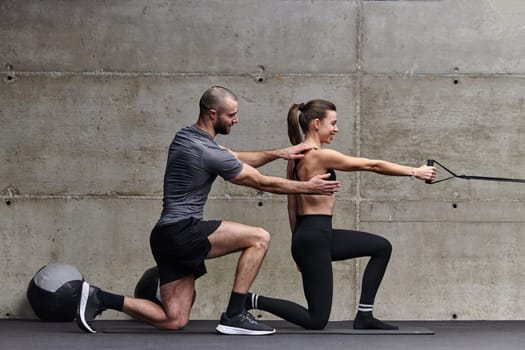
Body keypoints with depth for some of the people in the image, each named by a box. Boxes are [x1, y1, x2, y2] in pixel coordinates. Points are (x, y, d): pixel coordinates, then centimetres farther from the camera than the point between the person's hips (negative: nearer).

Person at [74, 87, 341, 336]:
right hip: (181, 232, -10)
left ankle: (99, 298, 5)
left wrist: (280, 153, 23)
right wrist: (308, 187, 5)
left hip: (170, 237, 10)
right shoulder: (208, 153, -16)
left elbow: (238, 159, 27)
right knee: (259, 238, -11)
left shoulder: (186, 136, 14)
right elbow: (262, 183, -6)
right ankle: (234, 316, -7)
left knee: (174, 321, 8)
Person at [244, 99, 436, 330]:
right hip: (314, 237, -10)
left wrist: (299, 246, 22)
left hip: (311, 234, 10)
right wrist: (414, 171, -1)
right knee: (316, 321, -5)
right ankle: (253, 301, 0)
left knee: (382, 247, 17)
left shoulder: (296, 157, 11)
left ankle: (364, 315, 18)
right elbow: (372, 165, -9)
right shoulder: (320, 156, -16)